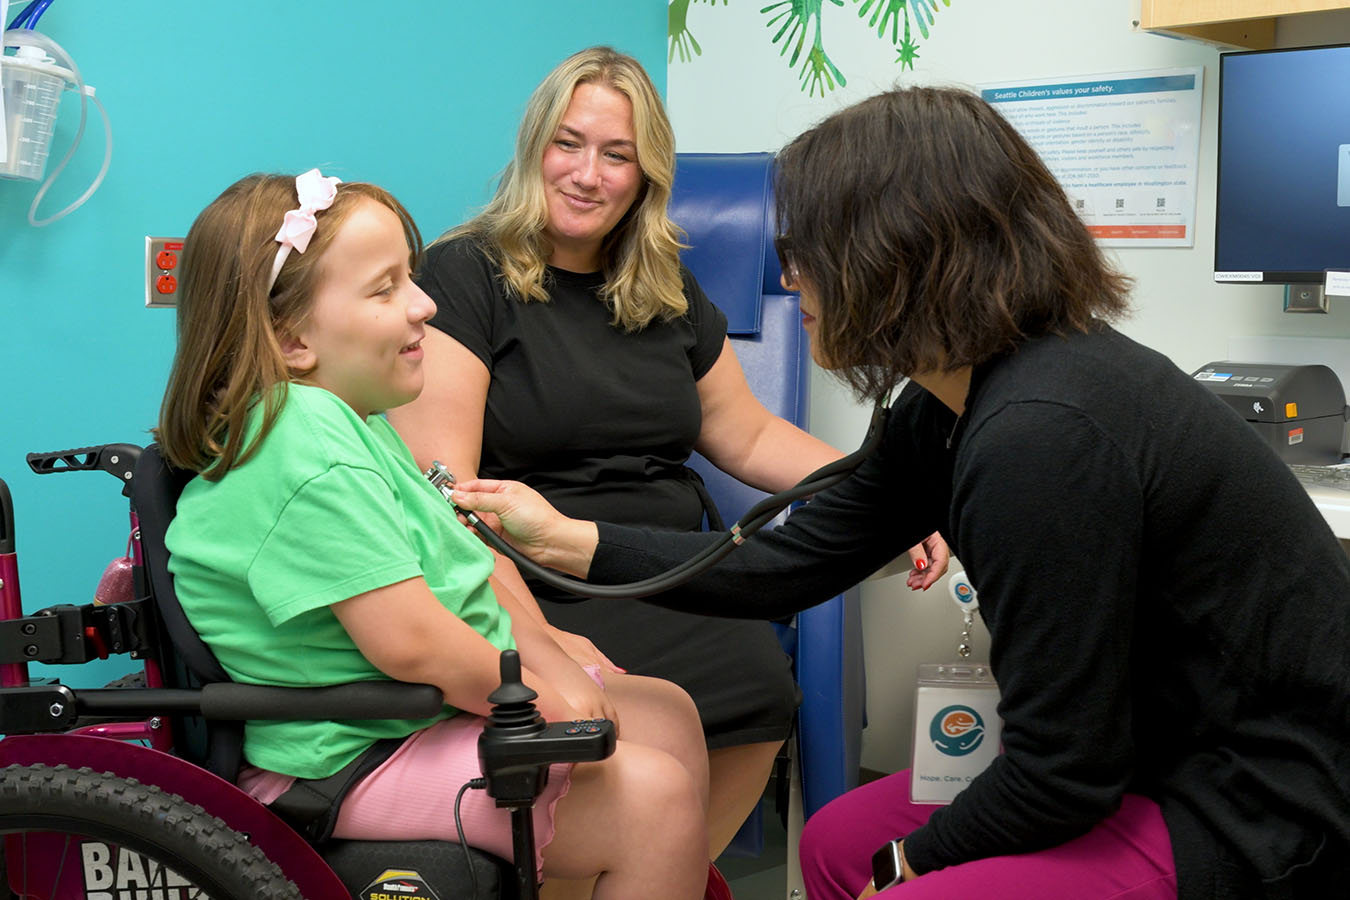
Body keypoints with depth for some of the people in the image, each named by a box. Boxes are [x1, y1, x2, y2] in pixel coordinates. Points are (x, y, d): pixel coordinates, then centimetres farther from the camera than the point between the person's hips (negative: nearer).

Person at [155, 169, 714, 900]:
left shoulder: (350, 422, 10)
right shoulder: (306, 450, -25)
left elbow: (455, 569, 14)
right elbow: (410, 640, -29)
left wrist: (553, 667, 4)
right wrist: (535, 697, -14)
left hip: (458, 698, 11)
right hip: (359, 758, -11)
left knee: (667, 713, 16)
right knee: (655, 797, -18)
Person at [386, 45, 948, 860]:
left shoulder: (669, 294, 18)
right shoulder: (464, 277, -2)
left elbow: (751, 437, 23)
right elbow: (443, 490, -12)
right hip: (537, 594, -5)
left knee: (761, 684, -25)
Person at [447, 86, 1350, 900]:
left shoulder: (1039, 434, -29)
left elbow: (1063, 770, -23)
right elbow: (791, 564, 11)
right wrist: (565, 539, 13)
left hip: (1258, 813, -10)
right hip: (1161, 759, 10)